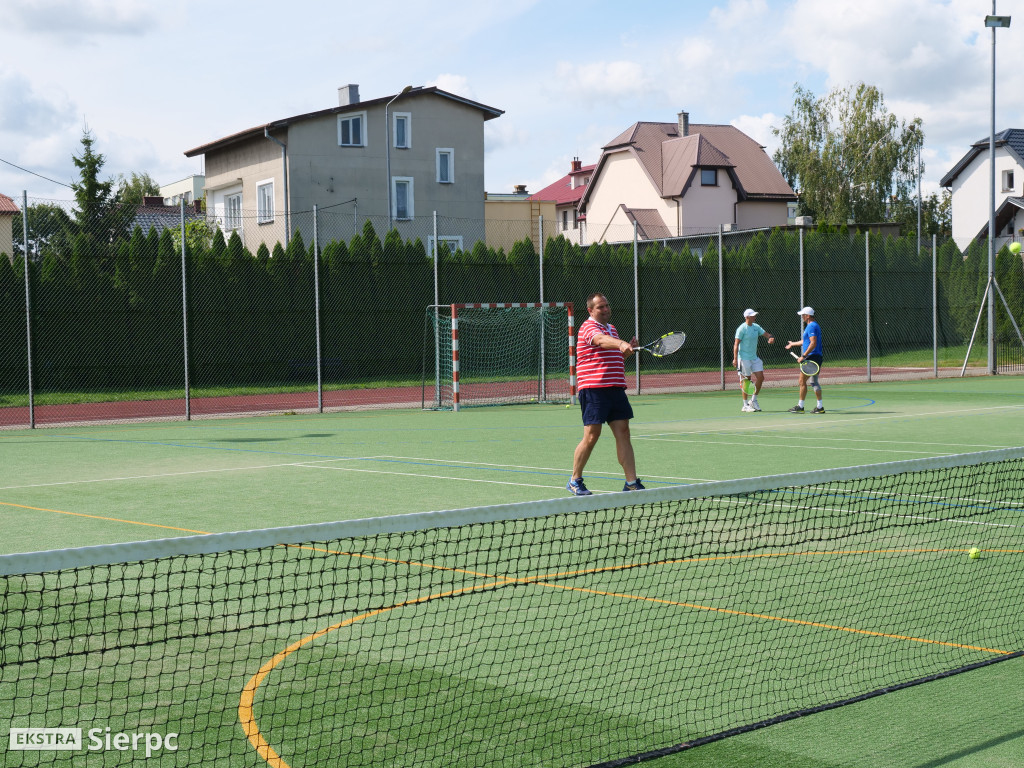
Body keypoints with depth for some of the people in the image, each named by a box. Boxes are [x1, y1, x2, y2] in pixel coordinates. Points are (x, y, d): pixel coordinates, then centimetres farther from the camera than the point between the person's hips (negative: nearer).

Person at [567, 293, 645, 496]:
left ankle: (631, 483, 0)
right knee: (592, 435, -4)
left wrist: (629, 349, 11)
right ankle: (575, 481, 11)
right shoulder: (589, 327, -7)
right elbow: (602, 340, -29)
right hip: (594, 389, -8)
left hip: (616, 388, 8)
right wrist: (621, 344, -47)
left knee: (623, 432, 0)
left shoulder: (612, 329, 21)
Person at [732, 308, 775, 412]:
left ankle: (753, 401, 16)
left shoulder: (756, 327, 9)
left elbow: (766, 334, 14)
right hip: (744, 358, -7)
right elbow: (736, 344, -14)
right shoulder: (742, 329, -12)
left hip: (754, 358, 7)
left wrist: (771, 338, -11)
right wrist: (735, 359, -21)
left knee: (760, 378, 1)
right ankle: (745, 405, 5)